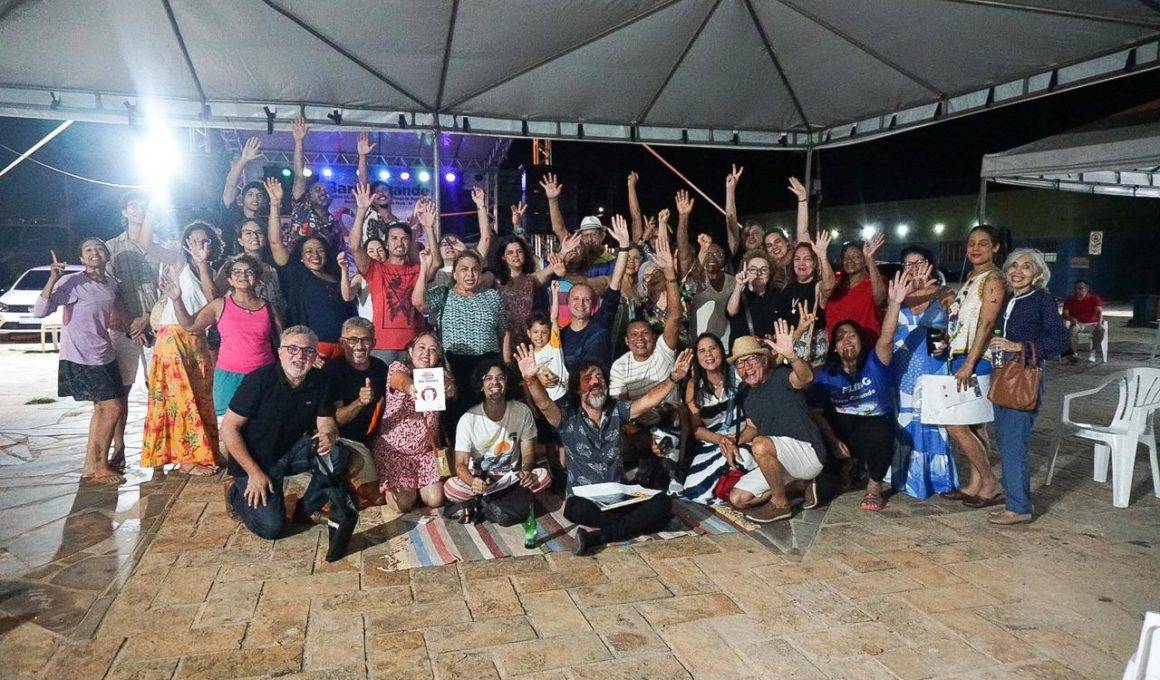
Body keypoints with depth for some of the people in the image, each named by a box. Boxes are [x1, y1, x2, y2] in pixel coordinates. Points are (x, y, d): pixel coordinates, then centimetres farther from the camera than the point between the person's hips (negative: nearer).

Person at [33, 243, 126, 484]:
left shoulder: (111, 284, 5)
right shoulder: (71, 283, -16)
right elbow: (39, 312, -25)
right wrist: (53, 279, -31)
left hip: (104, 356, 8)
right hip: (79, 358, -8)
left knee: (102, 409, 14)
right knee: (113, 408, -8)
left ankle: (90, 465, 26)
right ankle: (100, 466, 7)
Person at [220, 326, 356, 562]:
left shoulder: (318, 383, -6)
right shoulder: (259, 380, -20)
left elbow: (326, 423, -2)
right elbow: (228, 428, -16)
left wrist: (328, 434, -29)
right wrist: (254, 473, -19)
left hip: (291, 453, 4)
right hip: (254, 460, -4)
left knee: (334, 453, -23)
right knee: (271, 527, -15)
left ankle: (305, 509, -4)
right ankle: (236, 492, 13)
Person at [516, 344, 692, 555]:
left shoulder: (616, 411, 8)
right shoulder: (568, 417, -2)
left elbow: (648, 401, -3)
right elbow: (544, 404, -22)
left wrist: (674, 378, -19)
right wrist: (531, 379, -42)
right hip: (584, 498, -3)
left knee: (662, 502, -22)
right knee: (574, 509, -38)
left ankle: (597, 536, -24)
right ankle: (635, 522, -18)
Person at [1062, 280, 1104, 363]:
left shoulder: (1094, 298, 7)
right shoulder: (1070, 300, 12)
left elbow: (1099, 311, -10)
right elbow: (1065, 314, -2)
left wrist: (1099, 322, -31)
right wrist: (1071, 318, -28)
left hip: (1092, 324, 0)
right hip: (1077, 324, 0)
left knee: (1101, 329, -33)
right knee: (1073, 328, -35)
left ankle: (1093, 352, -23)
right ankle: (1072, 353, -37)